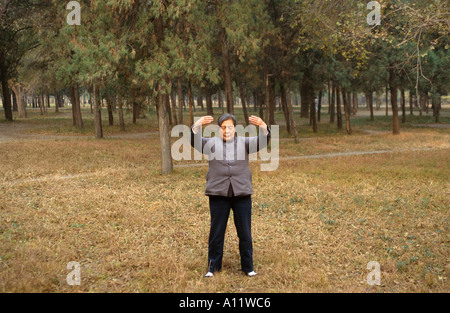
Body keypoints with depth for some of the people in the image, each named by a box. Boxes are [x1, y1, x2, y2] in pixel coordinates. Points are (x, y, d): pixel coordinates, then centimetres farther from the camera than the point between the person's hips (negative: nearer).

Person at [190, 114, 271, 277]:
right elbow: (195, 141, -7)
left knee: (245, 232, 5)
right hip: (218, 194, 0)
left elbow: (262, 141, -5)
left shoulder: (244, 143, 9)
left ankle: (248, 267, 17)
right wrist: (197, 126, -27)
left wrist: (263, 126, -26)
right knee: (216, 232, 6)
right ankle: (213, 267, 17)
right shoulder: (212, 143, 8)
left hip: (242, 194, 1)